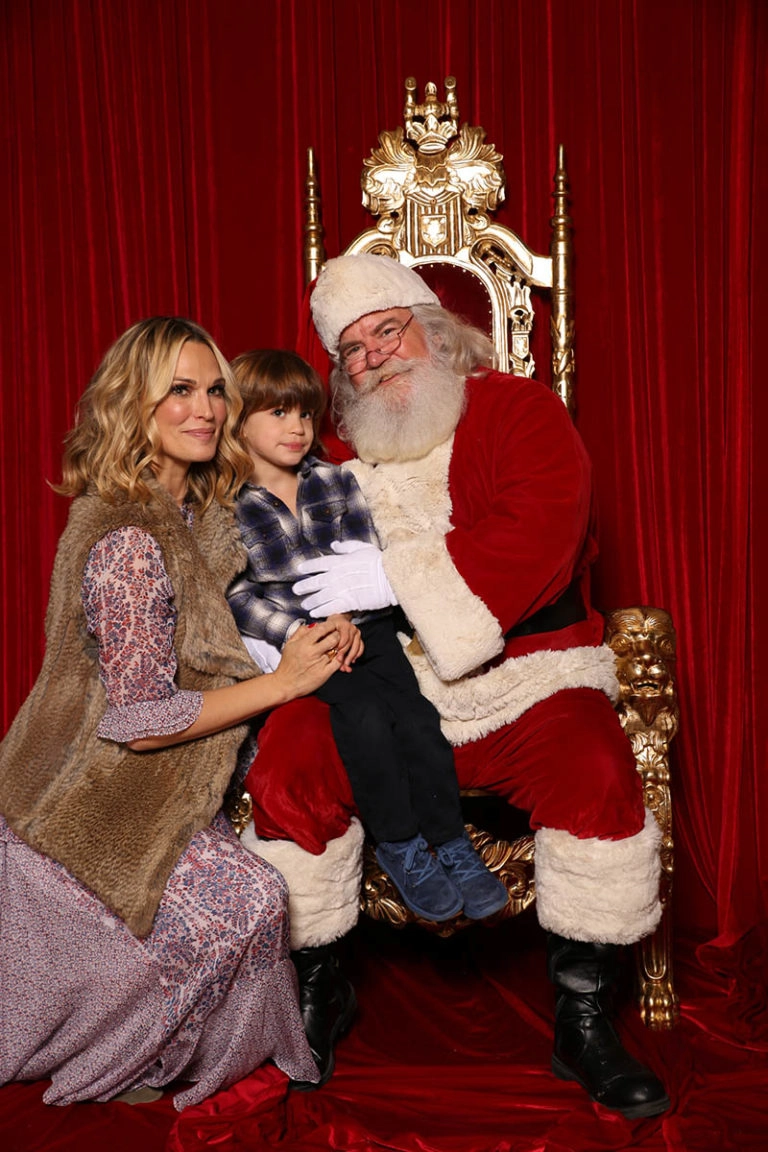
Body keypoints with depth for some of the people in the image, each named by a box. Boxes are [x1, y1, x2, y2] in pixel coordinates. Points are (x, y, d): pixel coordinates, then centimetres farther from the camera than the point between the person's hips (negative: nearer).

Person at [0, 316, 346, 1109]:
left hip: (151, 796, 9)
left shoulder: (197, 513, 4)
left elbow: (212, 637, 14)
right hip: (87, 809, -9)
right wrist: (282, 682, -20)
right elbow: (141, 720, -25)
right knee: (242, 903, -15)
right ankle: (115, 1069, 11)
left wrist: (317, 633, -4)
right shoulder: (127, 541, -25)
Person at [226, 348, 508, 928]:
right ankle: (398, 844, -7)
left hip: (363, 626, 3)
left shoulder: (337, 481, 11)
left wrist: (346, 618, -16)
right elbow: (238, 596, -5)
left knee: (416, 713, -16)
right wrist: (300, 631, -19)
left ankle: (452, 843, -1)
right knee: (364, 712, -25)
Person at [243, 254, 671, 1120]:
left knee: (595, 774, -28)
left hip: (521, 683, -2)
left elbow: (540, 528, -15)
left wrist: (397, 576, -19)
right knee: (285, 766, -20)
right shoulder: (340, 454, 14)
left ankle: (584, 1025, -6)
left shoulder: (516, 409, 2)